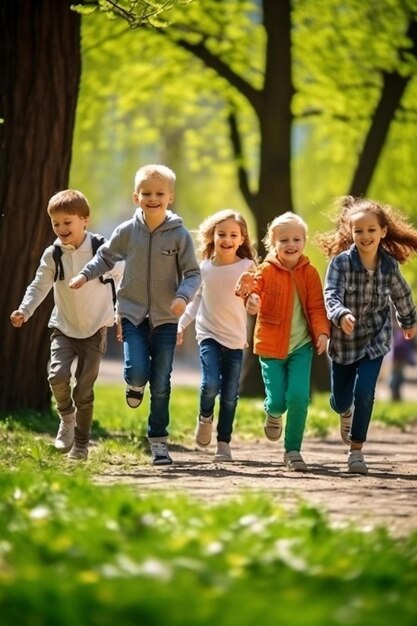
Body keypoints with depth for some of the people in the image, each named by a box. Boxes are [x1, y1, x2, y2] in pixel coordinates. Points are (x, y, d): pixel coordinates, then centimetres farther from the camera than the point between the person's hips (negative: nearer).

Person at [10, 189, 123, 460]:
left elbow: (123, 278, 2)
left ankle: (81, 443, 13)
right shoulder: (52, 255, -6)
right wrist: (24, 311, -18)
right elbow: (39, 286, -2)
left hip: (95, 329, -2)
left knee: (84, 391, -3)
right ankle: (67, 416, 9)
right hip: (64, 328, 2)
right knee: (58, 375, -21)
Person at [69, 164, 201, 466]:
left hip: (166, 319, -1)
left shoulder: (179, 235, -7)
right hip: (132, 315, 1)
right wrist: (85, 274, 2)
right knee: (137, 372, -18)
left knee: (161, 385, 2)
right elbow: (105, 256, 16)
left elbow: (193, 274, -4)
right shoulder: (127, 231, -2)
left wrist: (183, 296, -22)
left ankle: (159, 442, 13)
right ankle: (135, 386, 20)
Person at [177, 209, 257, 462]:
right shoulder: (204, 268, 2)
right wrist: (182, 324, 10)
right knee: (210, 384, -19)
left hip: (236, 339, 0)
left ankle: (224, 443, 16)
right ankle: (205, 417, 12)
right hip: (209, 334, 0)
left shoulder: (247, 266, -5)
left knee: (230, 395, 3)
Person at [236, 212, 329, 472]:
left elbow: (316, 307, 0)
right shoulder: (266, 270, -5)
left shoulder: (309, 273, 0)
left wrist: (322, 332, -16)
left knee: (299, 395, -14)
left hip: (301, 345, 1)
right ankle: (273, 415, 36)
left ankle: (293, 450, 2)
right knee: (277, 400, -5)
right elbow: (254, 290, -19)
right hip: (271, 345, -1)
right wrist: (250, 296, -43)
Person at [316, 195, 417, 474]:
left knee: (364, 393, -15)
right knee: (339, 400, 12)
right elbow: (331, 295, -31)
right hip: (344, 339, 0)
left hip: (375, 339, 0)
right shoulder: (341, 262, -19)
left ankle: (357, 451, -2)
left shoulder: (389, 265, -9)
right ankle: (346, 413, 52)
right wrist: (341, 315, -52)